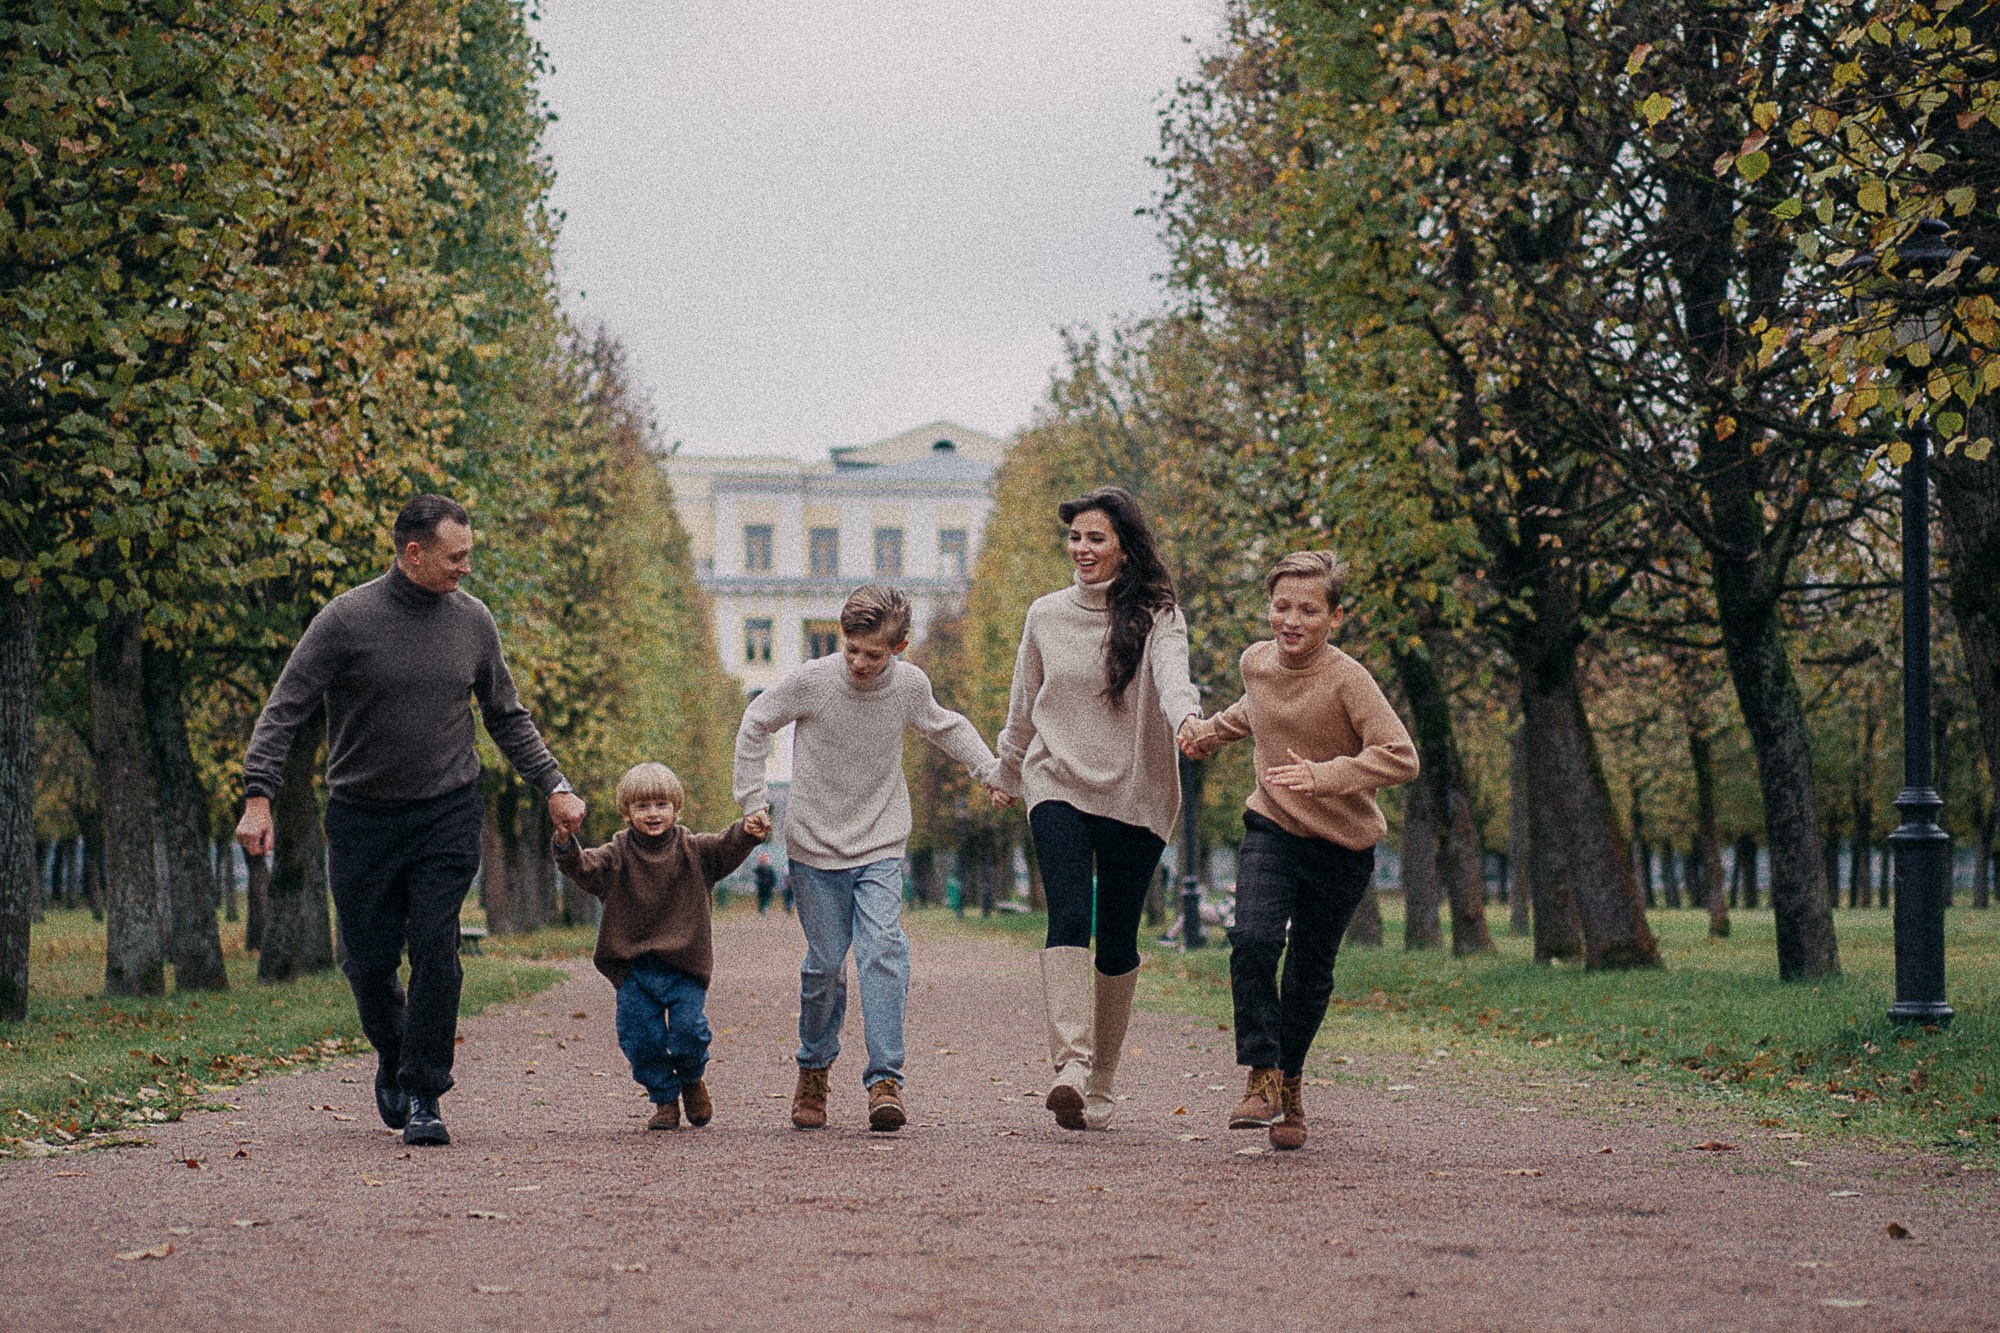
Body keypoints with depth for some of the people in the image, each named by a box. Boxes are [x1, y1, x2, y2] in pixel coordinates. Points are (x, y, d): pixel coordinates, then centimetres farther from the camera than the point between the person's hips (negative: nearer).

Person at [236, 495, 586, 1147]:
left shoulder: (473, 620, 1)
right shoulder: (347, 619, -10)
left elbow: (508, 717, 14)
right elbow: (283, 709, -9)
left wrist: (553, 785, 7)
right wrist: (258, 797, -19)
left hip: (449, 815, 1)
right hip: (362, 817, -1)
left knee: (435, 952, -9)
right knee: (368, 962, 4)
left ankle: (422, 1096, -1)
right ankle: (394, 1057, 33)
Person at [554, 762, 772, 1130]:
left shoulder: (693, 850, 4)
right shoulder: (618, 855, 2)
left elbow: (727, 847, -8)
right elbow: (585, 869, -11)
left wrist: (748, 831, -29)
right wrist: (566, 848, -32)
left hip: (684, 965, -1)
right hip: (633, 968, 1)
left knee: (689, 1030, -11)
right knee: (641, 1039, -1)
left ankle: (692, 1079, 21)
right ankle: (665, 1101, 19)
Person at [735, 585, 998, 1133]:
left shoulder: (910, 685, -5)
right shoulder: (812, 681, -13)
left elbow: (946, 728, 18)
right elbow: (755, 724, 3)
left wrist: (990, 769, 7)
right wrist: (751, 799, 1)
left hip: (881, 849, 1)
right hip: (815, 847, -1)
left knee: (884, 952, -16)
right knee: (825, 964, 2)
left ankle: (885, 1080, -17)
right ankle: (814, 1068, 26)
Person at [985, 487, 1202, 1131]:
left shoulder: (1156, 617, -2)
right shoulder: (1046, 616, 8)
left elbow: (1172, 676, -24)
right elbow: (1024, 708, 21)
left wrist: (1187, 718, -45)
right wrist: (1005, 776, 31)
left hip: (1135, 796, -1)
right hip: (1058, 788, 1)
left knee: (1117, 940, 4)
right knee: (1069, 917, -20)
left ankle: (1099, 1083, 16)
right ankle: (1070, 1065, -33)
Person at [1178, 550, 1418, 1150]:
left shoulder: (1346, 679, -21)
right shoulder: (1256, 660, -3)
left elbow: (1400, 757, -28)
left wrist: (1323, 775, -36)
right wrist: (1212, 730, 14)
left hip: (1341, 848, -3)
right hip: (1272, 829, 3)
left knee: (1309, 974, 6)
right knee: (1252, 942, -21)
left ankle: (1290, 1080, 29)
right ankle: (1261, 1077, -11)